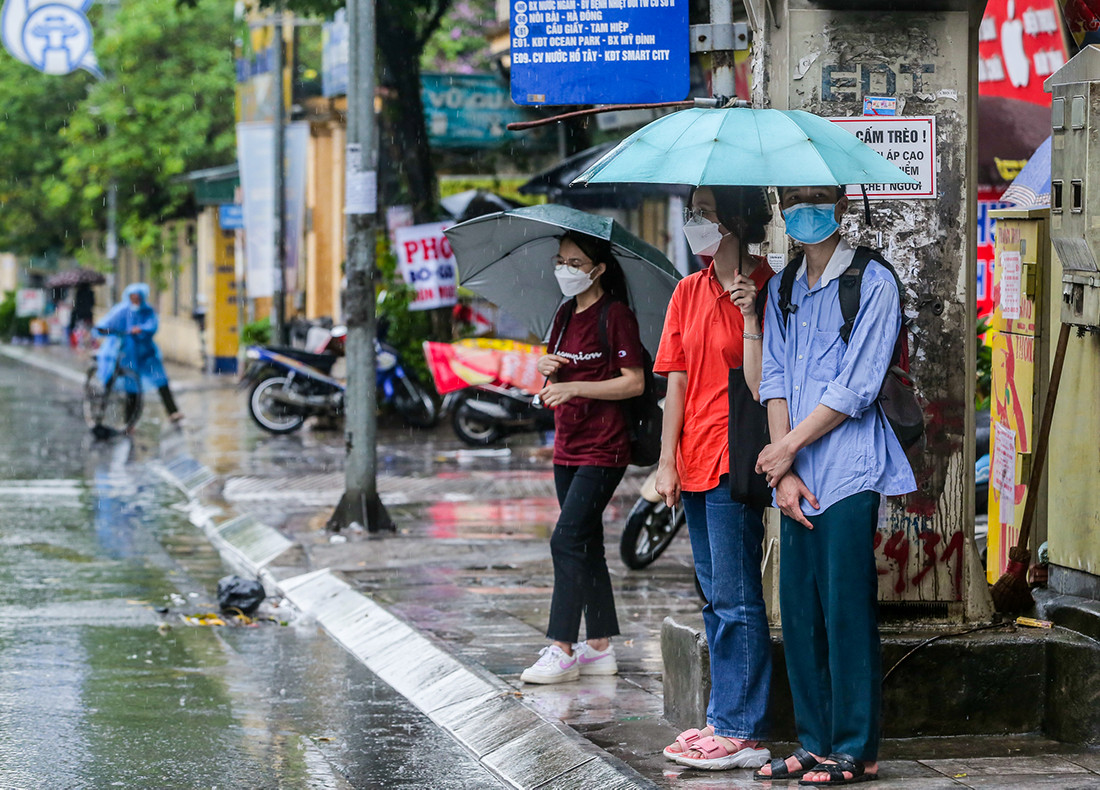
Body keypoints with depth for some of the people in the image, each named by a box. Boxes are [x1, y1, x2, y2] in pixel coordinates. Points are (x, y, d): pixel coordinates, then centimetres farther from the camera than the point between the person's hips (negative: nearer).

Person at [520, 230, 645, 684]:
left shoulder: (615, 315, -9)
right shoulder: (565, 316, 15)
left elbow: (634, 382, -15)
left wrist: (573, 387, -20)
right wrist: (548, 370, -2)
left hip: (602, 449, -9)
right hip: (567, 446, 9)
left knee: (567, 540, -15)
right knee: (586, 545, 10)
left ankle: (561, 650, -14)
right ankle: (599, 647, 15)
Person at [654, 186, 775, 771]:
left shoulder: (762, 290, -9)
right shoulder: (689, 292, 11)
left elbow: (758, 384, -15)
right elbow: (677, 381, 10)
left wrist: (750, 314, -22)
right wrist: (668, 460, 5)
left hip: (735, 460, -8)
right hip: (695, 464, 8)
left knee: (735, 599, -6)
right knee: (714, 597, 13)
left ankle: (743, 731, -4)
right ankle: (723, 719, 20)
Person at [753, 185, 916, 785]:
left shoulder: (872, 284, -3)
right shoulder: (783, 290, 17)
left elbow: (855, 388, -9)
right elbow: (774, 380, 10)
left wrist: (787, 448, -7)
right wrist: (784, 472, -1)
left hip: (848, 473, -6)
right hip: (796, 476, 6)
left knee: (846, 610, -6)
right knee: (799, 610, 6)